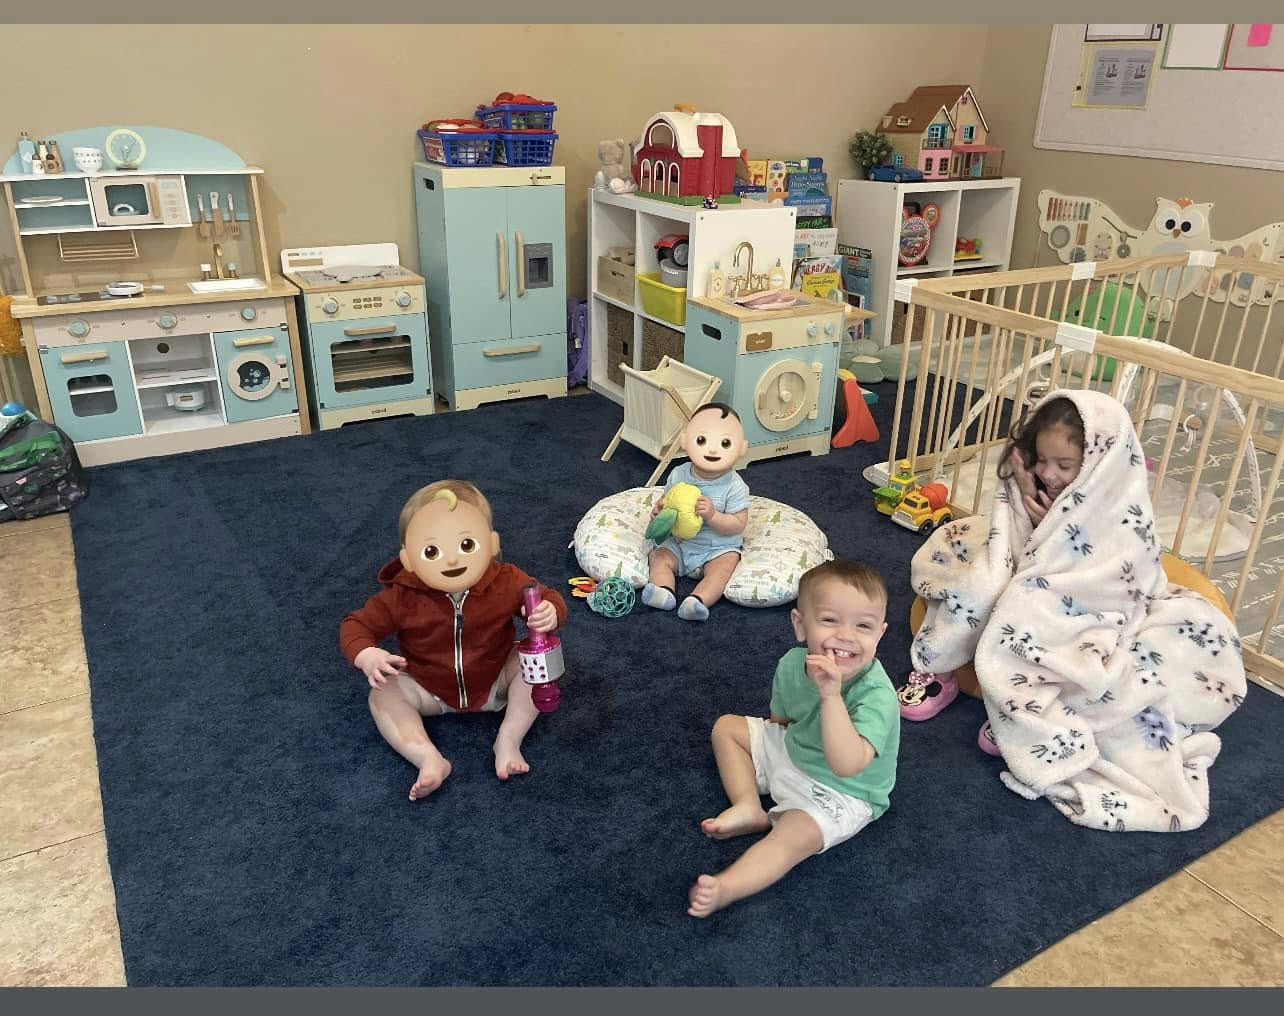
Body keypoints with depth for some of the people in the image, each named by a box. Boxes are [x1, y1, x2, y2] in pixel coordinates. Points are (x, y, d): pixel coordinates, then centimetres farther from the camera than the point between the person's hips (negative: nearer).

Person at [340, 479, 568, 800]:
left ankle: (509, 740, -17)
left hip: (495, 682, 0)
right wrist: (366, 657, -37)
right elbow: (356, 625, -15)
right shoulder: (402, 596, -23)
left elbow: (549, 598, -13)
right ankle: (428, 759, -29)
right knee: (383, 694, -20)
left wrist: (549, 612, -40)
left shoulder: (506, 583, -22)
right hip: (431, 691, 0)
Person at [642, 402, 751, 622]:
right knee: (659, 557, -14)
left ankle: (698, 601, -46)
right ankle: (663, 591, -34)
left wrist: (712, 515, -32)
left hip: (719, 548, -4)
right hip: (679, 543, 4)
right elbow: (666, 500, 10)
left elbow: (738, 525, -17)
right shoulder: (679, 475, -6)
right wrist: (659, 509, -14)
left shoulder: (734, 486, -16)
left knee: (723, 567, -29)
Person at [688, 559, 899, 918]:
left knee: (791, 837, -31)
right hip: (791, 751, 7)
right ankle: (748, 808, -7)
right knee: (726, 727, 9)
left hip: (840, 792, -7)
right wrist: (773, 740, -9)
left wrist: (831, 694, -52)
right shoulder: (792, 664, -15)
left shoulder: (877, 696, -34)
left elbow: (846, 764, -48)